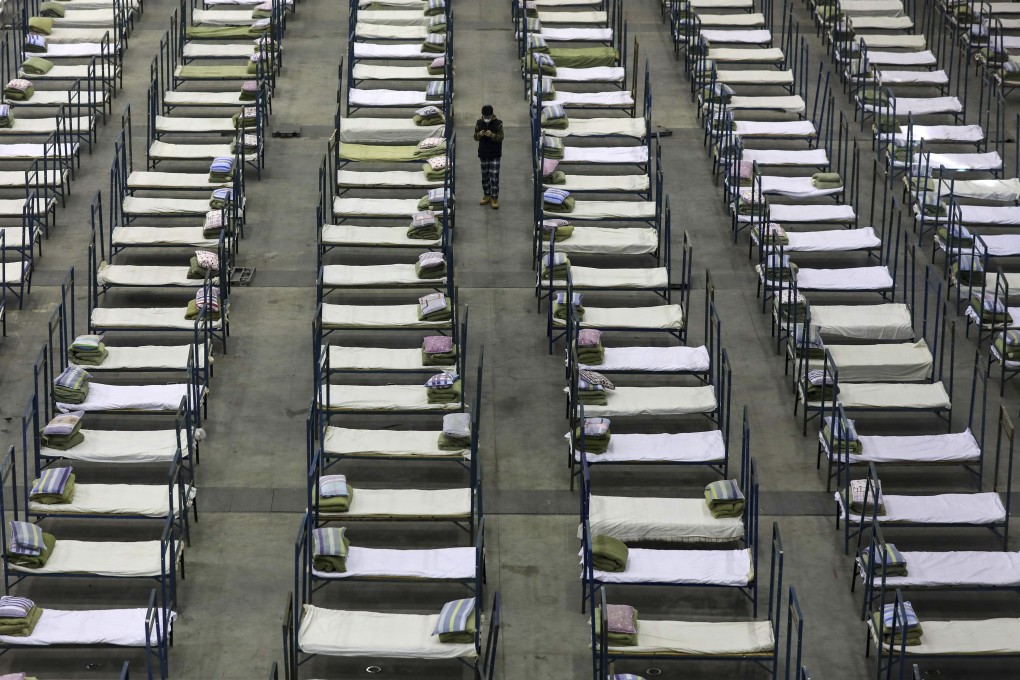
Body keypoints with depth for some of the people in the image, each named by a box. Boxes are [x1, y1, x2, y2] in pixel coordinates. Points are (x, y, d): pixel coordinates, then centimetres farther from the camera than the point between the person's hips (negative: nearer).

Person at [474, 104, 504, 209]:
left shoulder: (498, 123, -9)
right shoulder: (479, 123, 1)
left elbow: (501, 137, -11)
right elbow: (475, 137, 5)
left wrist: (492, 135, -29)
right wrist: (479, 135, -18)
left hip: (495, 154, -4)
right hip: (483, 153, 4)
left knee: (494, 177, -6)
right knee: (485, 176, 12)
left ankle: (494, 198, -3)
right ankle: (487, 195, 25)